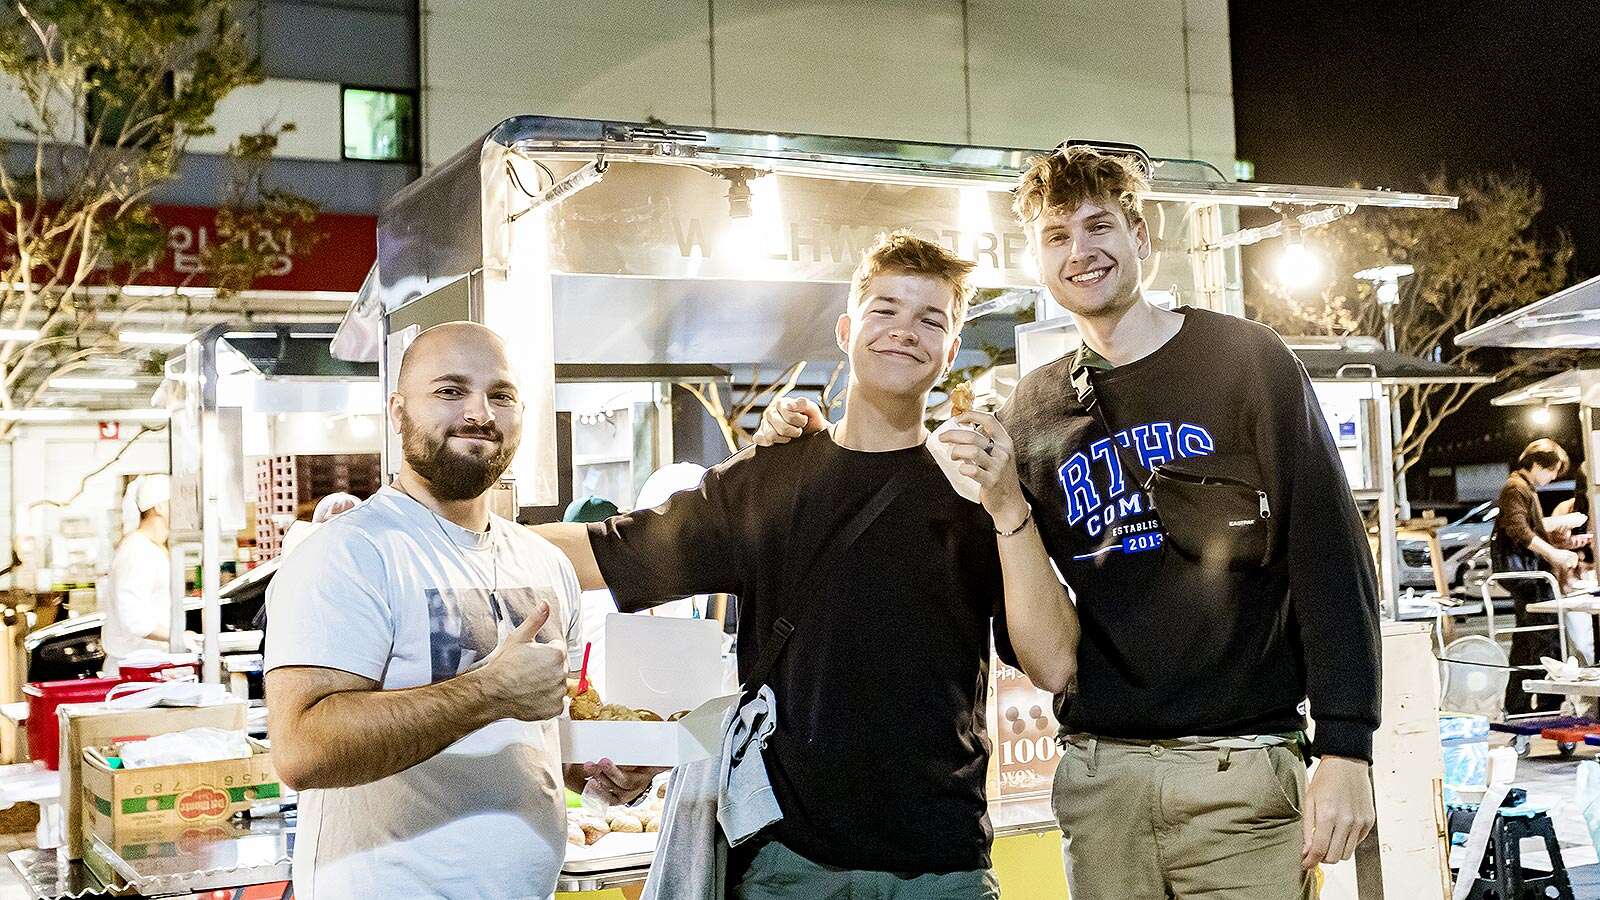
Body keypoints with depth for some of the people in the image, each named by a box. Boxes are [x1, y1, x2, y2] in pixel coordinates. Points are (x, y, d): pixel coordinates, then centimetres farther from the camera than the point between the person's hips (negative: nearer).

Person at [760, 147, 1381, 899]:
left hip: (1240, 765, -3)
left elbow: (1330, 554, -5)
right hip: (1100, 773, 3)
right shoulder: (1032, 411, 11)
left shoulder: (1244, 360, 0)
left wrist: (1345, 749, -11)